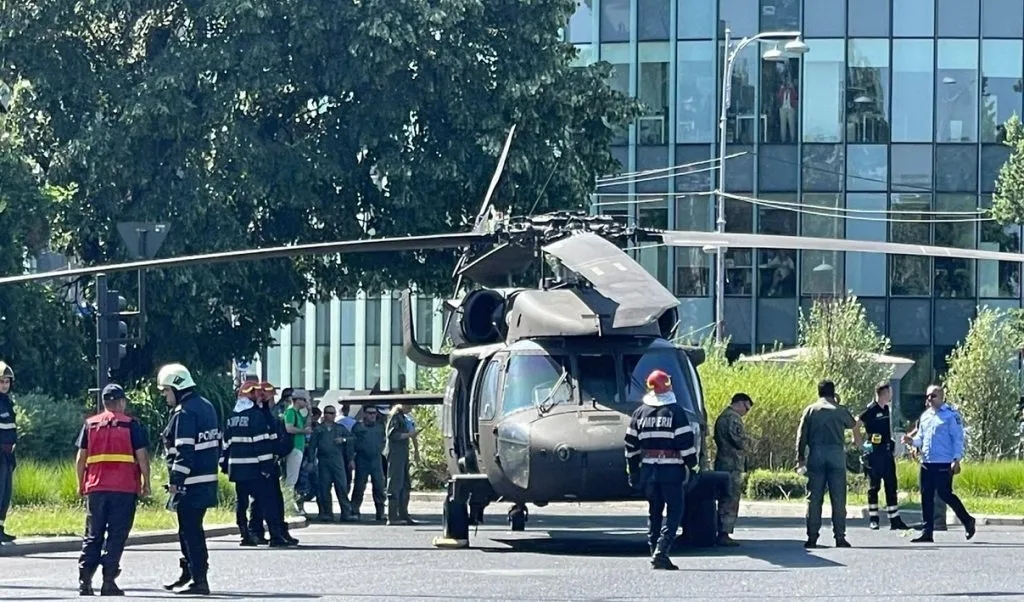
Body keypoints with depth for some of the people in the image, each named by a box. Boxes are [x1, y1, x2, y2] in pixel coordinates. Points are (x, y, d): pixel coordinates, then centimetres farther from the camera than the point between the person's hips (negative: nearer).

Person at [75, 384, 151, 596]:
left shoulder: (90, 425, 8)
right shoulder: (132, 425, 0)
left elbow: (80, 458, 8)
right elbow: (142, 457, -4)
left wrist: (81, 484, 18)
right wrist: (146, 484, 5)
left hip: (95, 488, 3)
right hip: (125, 489, -3)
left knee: (93, 536, 10)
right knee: (116, 536, 0)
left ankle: (85, 580, 3)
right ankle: (108, 582, -4)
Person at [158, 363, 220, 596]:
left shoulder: (184, 413, -15)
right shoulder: (206, 407, 15)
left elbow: (184, 451, -21)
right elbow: (217, 441, 20)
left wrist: (175, 480, -19)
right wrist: (214, 465, 24)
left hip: (190, 483, -10)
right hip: (208, 479, 10)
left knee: (190, 531, -6)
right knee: (190, 529, 19)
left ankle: (199, 581, -8)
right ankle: (189, 573, 28)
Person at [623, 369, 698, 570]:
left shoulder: (639, 413, 8)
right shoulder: (675, 412, -6)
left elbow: (631, 445, 12)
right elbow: (686, 441, -9)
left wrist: (632, 471, 18)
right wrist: (691, 464, 0)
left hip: (647, 469, 5)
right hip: (671, 470, -5)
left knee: (654, 511, 14)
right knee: (674, 510, -1)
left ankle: (655, 553, 13)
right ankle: (661, 551, -15)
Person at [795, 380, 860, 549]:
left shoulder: (810, 410, 6)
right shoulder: (840, 411, 6)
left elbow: (801, 436, 2)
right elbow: (853, 424, 27)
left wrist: (800, 457, 7)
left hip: (816, 456, 1)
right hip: (836, 455, 0)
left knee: (814, 498, 2)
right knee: (838, 498, 1)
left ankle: (812, 537, -1)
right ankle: (840, 537, -2)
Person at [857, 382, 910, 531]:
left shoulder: (886, 409, 11)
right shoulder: (871, 410, -12)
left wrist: (892, 446, 17)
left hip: (887, 452, 7)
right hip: (874, 453, -7)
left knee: (891, 487, 6)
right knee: (874, 486, 1)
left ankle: (895, 520, 8)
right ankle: (873, 519, 8)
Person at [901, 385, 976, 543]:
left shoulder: (950, 415, -5)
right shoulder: (925, 416, 16)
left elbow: (958, 439, -8)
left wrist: (956, 460, -14)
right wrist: (912, 441, 1)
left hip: (944, 464, -7)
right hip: (926, 463, 7)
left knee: (945, 494, -8)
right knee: (926, 497, 5)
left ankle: (967, 521, 11)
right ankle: (927, 532, 8)